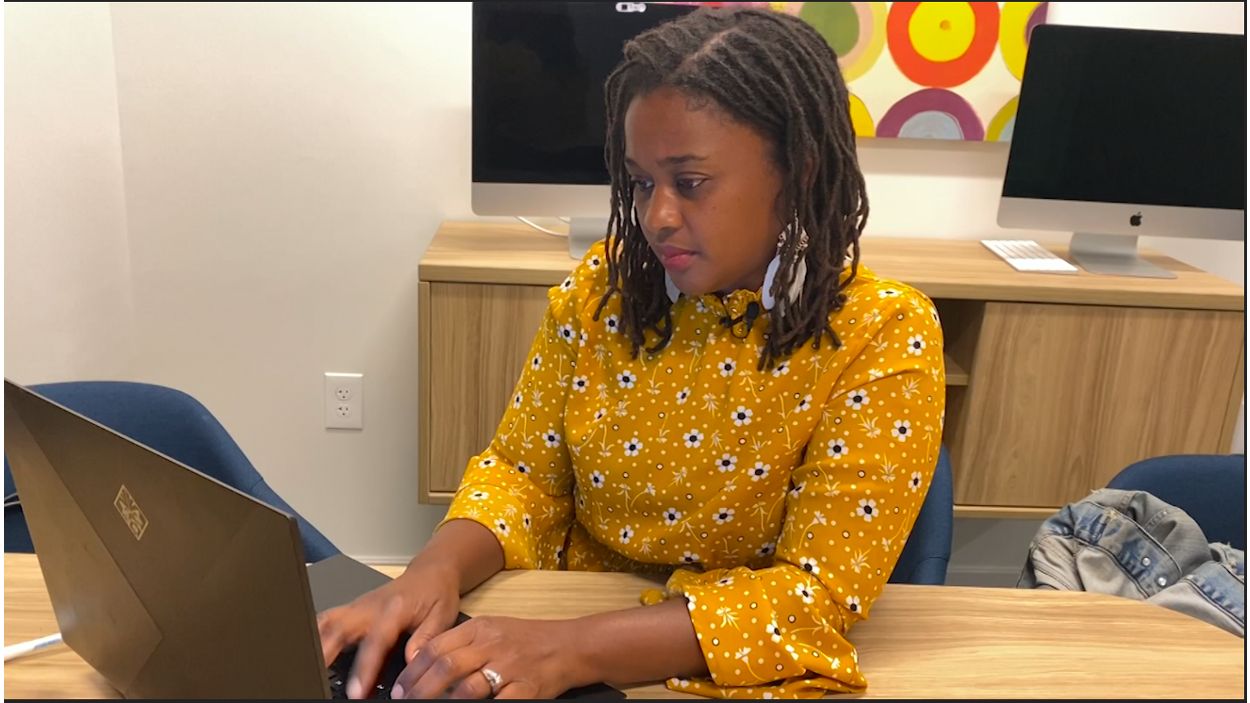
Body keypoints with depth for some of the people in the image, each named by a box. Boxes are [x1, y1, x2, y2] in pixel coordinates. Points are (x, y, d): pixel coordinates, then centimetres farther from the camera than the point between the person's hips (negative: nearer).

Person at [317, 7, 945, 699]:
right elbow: (523, 472, 1)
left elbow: (819, 594, -18)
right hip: (570, 631, 2)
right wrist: (437, 570, -19)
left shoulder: (883, 339, -15)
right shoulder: (601, 287, -5)